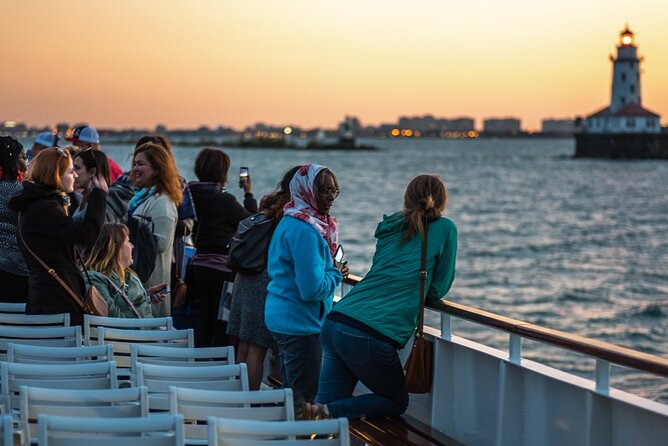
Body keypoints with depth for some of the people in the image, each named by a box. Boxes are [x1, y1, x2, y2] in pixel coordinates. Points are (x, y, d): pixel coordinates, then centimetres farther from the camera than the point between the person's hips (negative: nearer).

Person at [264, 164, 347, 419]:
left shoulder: (291, 222, 10)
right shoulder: (304, 230, -21)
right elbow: (312, 288, -24)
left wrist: (332, 271, 8)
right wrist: (336, 274, -7)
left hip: (283, 318, 10)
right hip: (299, 321, -10)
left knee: (290, 391, 18)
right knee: (304, 396, -2)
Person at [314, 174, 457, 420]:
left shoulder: (390, 227, 20)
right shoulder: (444, 228, 4)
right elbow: (438, 289, 11)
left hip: (334, 323, 6)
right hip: (372, 336, -6)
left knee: (332, 400, 17)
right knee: (396, 403, 16)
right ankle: (324, 412, -7)